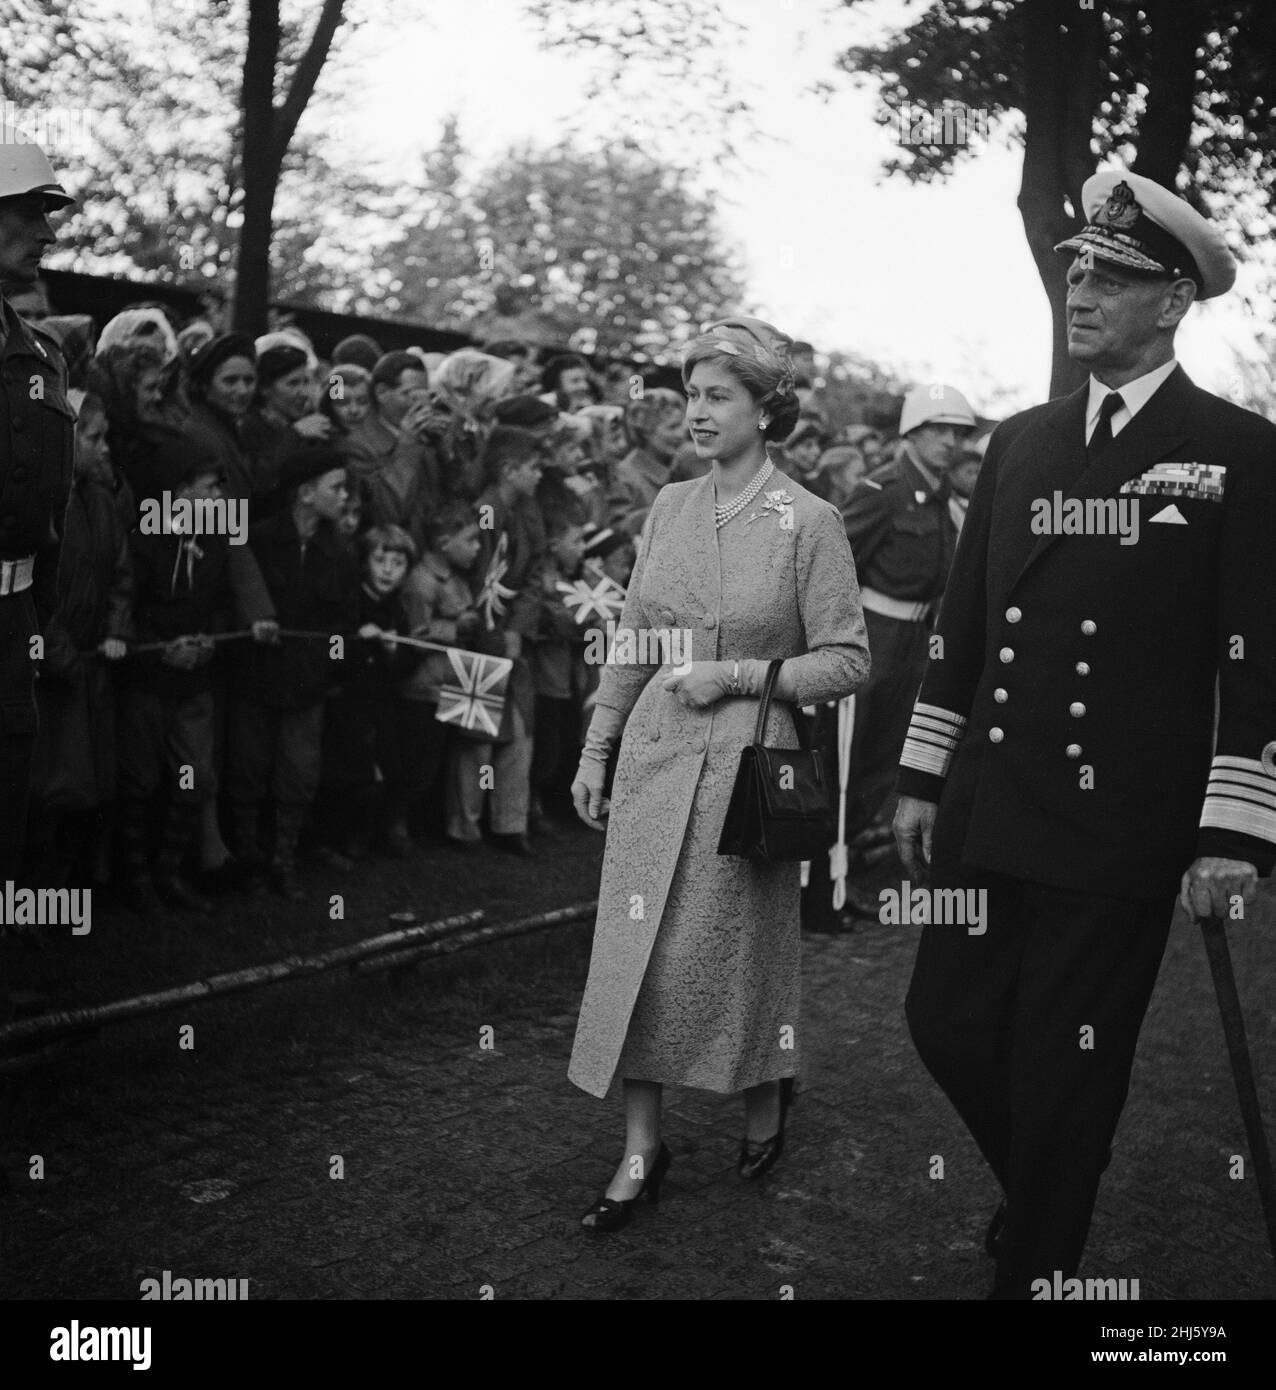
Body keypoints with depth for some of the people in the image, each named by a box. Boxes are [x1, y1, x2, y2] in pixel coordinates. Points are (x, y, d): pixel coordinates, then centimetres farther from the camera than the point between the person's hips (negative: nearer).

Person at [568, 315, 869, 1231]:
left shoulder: (808, 522, -8)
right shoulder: (670, 507, 7)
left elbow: (849, 661, -8)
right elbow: (634, 640, 12)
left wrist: (734, 677, -15)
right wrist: (597, 748, 10)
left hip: (748, 757, -4)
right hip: (655, 750, 5)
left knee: (738, 944, 6)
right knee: (637, 946, 2)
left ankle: (766, 1098, 34)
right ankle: (642, 1148, 12)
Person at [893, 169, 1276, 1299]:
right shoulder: (1020, 443, 10)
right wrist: (922, 779, 12)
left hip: (1120, 835, -5)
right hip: (987, 815, 5)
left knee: (1063, 1073, 4)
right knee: (947, 1024, 12)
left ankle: (1038, 1267, 25)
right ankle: (1040, 1189, 39)